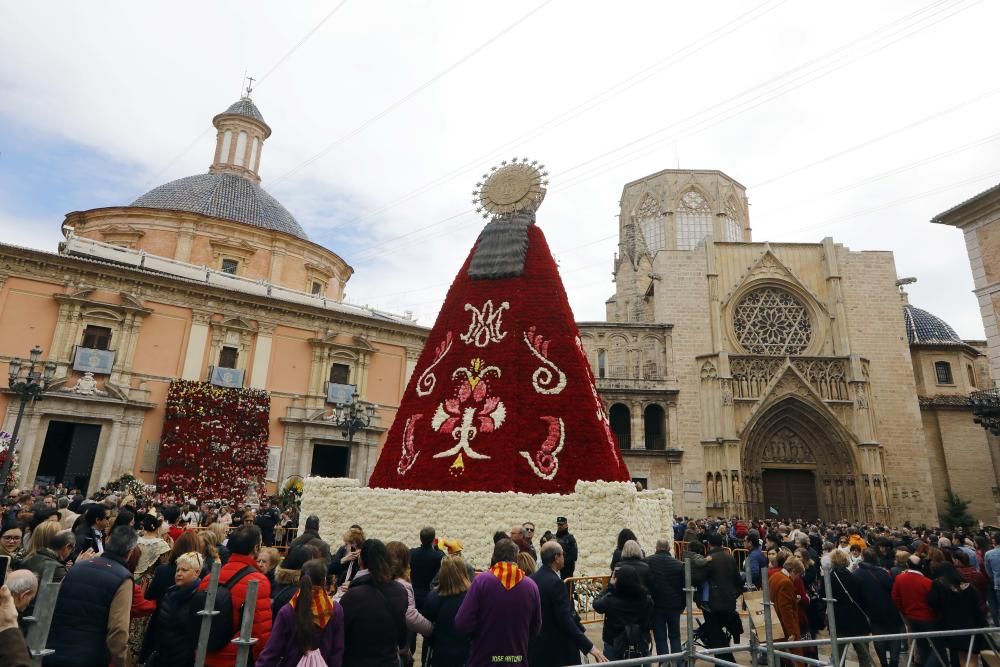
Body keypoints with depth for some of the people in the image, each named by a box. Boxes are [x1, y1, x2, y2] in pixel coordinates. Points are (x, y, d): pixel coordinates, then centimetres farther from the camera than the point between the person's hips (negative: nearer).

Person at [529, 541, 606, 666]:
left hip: (536, 645, 8)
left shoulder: (532, 579, 3)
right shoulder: (555, 582, -22)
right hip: (556, 649, -8)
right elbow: (566, 620, -25)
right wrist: (589, 647, -24)